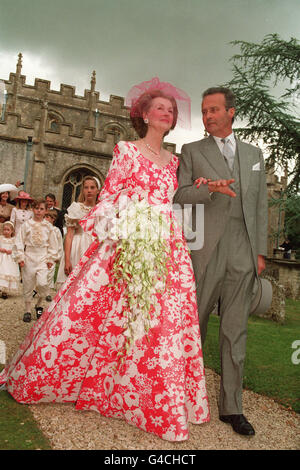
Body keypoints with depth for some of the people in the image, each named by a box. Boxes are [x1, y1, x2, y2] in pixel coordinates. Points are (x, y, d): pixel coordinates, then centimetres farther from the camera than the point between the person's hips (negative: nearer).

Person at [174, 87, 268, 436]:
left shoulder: (253, 154, 17)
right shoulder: (192, 151, 10)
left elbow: (260, 205, 14)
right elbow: (179, 195, -1)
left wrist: (260, 250, 7)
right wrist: (210, 189, -19)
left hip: (243, 253, 3)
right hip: (204, 249, -2)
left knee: (235, 332, 6)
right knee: (194, 325, 5)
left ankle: (231, 407, 17)